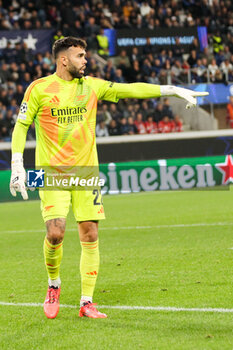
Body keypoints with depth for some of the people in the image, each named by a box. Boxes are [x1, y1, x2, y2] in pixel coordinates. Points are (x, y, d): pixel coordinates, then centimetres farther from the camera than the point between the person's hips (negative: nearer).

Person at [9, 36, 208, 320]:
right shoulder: (39, 89, -2)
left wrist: (172, 90, 2)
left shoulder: (91, 86, 8)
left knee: (90, 235, -1)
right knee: (55, 232, -15)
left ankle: (86, 302, 7)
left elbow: (130, 90, 7)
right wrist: (17, 166, -6)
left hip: (86, 172, 4)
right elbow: (21, 126, 2)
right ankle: (53, 285, 13)